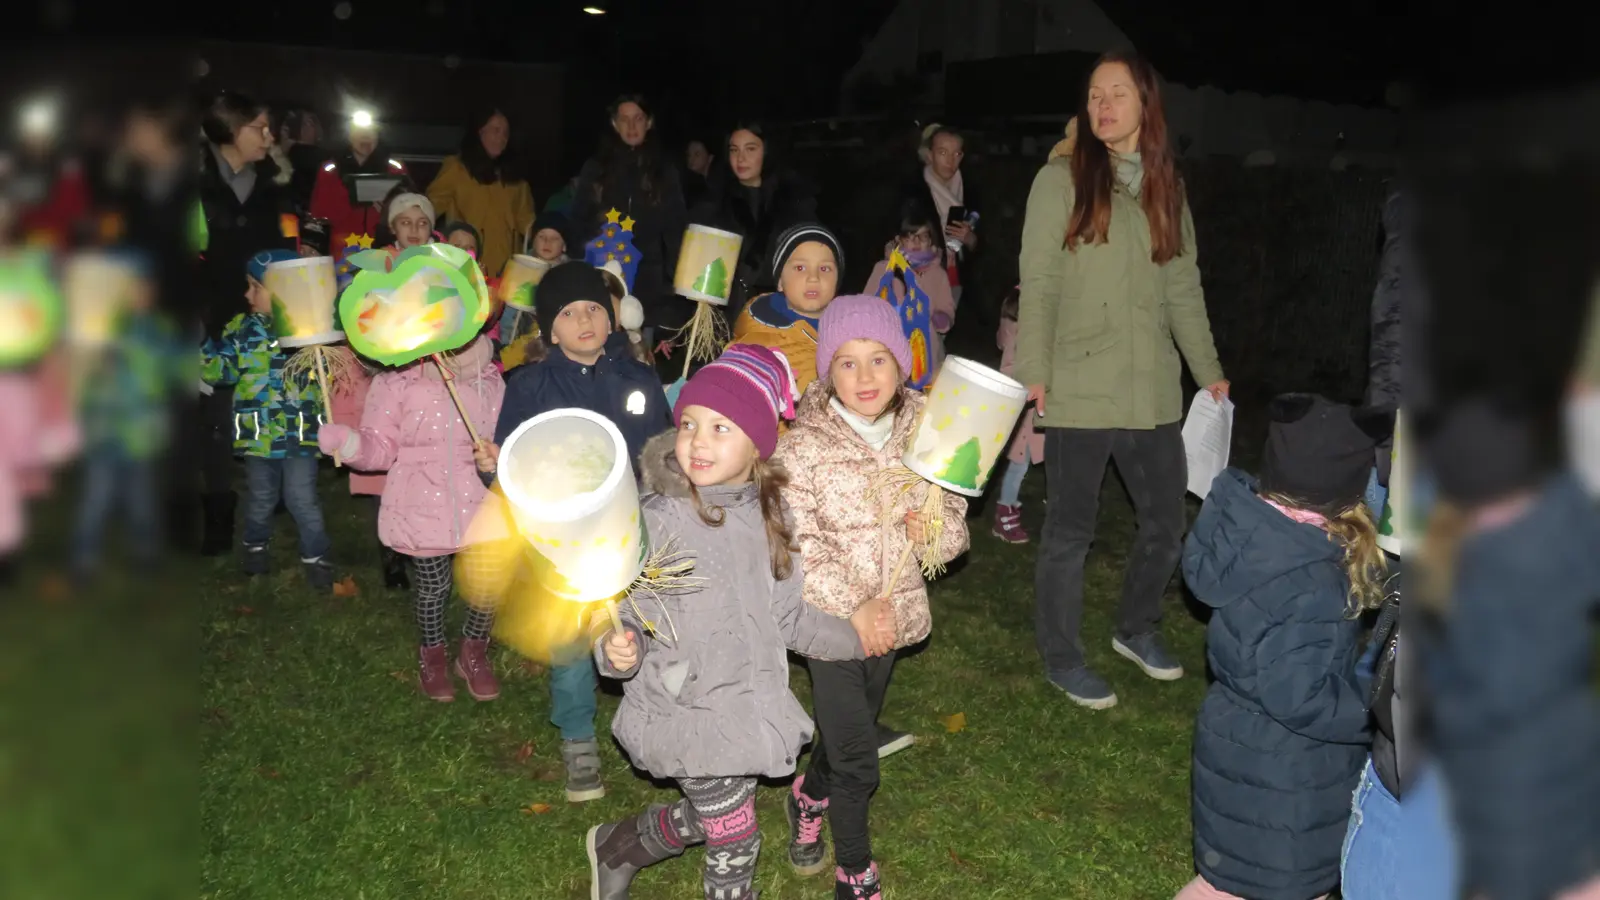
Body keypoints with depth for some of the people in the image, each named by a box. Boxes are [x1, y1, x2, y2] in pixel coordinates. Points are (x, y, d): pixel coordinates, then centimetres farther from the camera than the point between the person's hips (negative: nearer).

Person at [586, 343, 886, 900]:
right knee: (735, 845, 5)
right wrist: (619, 650, -35)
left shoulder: (768, 516, -1)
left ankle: (614, 849, 51)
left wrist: (850, 633, 19)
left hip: (751, 704, 6)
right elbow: (621, 611, -15)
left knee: (701, 820, 23)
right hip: (689, 714, -6)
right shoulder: (659, 521, -19)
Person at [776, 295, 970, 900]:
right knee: (857, 761, 0)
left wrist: (936, 529, -16)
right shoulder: (803, 447, -15)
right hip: (830, 618, -5)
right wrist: (855, 606, -24)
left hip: (894, 615, 5)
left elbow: (954, 519, 7)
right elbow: (794, 544, -17)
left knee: (850, 732, 24)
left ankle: (809, 796, 56)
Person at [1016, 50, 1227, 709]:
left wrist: (1210, 371, 12)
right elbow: (1038, 284, -5)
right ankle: (1062, 659, 21)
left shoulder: (1167, 188, 12)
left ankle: (1137, 629, 37)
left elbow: (1185, 289, 15)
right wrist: (1033, 372, -12)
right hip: (1078, 392, -5)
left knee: (1166, 524, 13)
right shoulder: (1062, 180, -2)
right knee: (1071, 530, 5)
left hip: (1152, 392, 5)